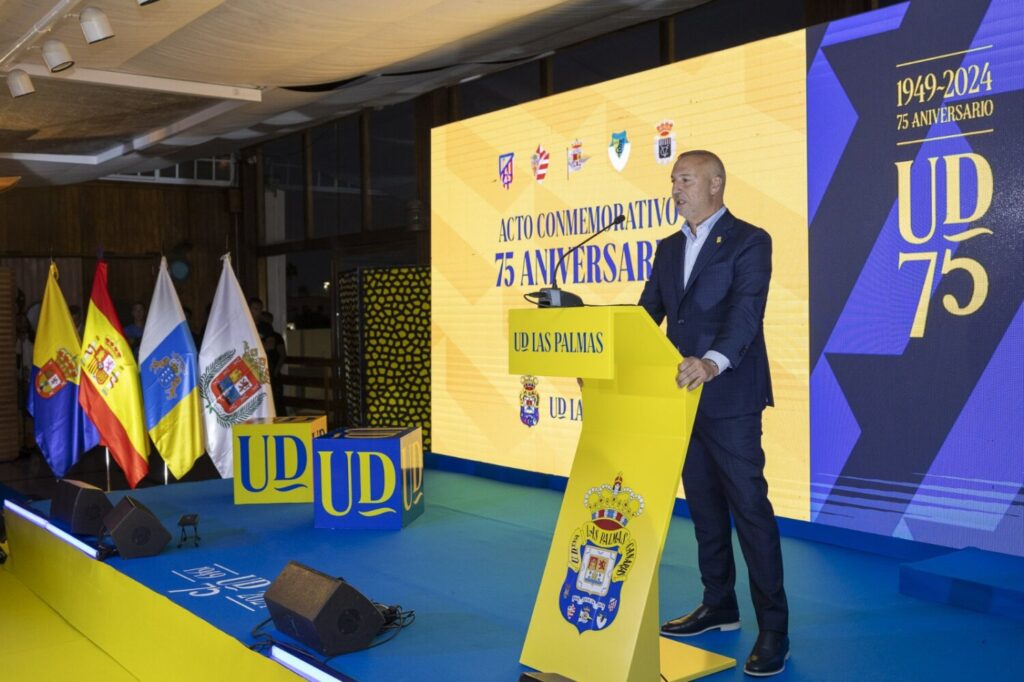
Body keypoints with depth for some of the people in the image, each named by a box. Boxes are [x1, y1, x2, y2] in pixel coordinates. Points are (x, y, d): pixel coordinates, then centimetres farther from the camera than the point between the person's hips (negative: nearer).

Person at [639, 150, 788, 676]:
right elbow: (647, 314, 11)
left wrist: (714, 362, -37)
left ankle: (774, 628, 4)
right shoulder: (669, 249, 15)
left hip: (729, 398, -7)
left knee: (749, 506, -5)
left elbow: (746, 311, -21)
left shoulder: (749, 241, -7)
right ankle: (719, 606, 28)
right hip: (683, 396, 7)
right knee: (703, 506, 14)